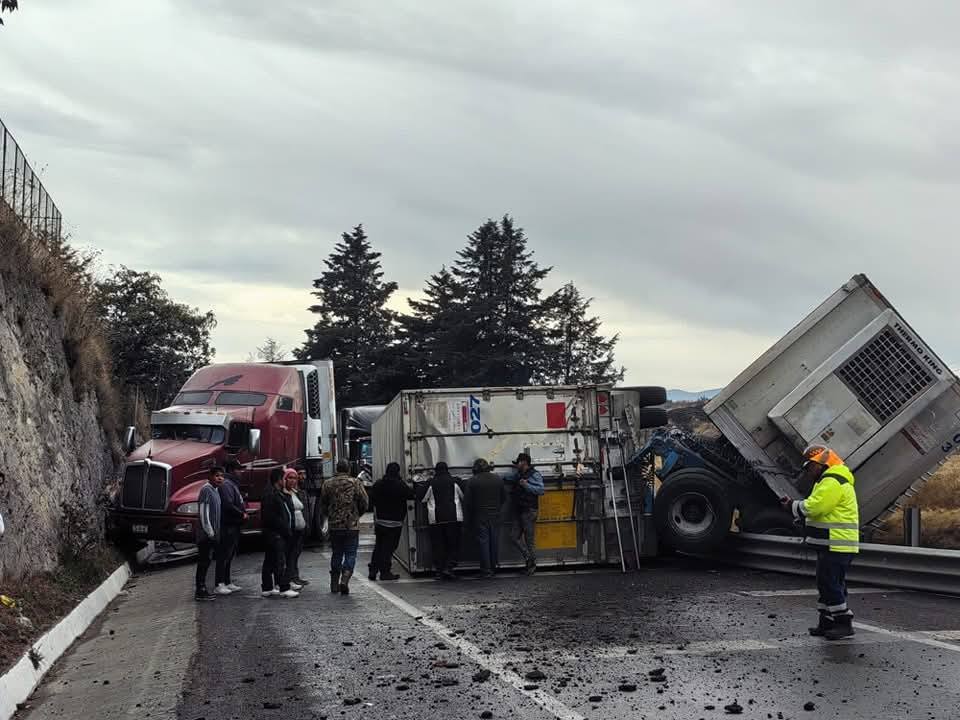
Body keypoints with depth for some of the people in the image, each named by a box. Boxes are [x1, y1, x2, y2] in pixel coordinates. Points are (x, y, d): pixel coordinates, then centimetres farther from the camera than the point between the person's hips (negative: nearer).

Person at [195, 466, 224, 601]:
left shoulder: (215, 491, 16)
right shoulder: (206, 490, -12)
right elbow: (203, 513, -17)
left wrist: (215, 533, 15)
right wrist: (210, 532, -17)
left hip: (212, 535, 9)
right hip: (206, 535, -9)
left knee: (206, 562, 12)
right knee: (203, 561, -7)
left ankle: (202, 589, 17)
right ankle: (200, 591, -5)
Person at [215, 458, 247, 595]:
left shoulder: (232, 483, 18)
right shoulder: (226, 484, -14)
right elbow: (228, 505, -23)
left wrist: (243, 511, 7)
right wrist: (242, 514, -13)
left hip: (234, 525, 10)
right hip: (228, 525, -10)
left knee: (229, 555, 15)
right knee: (224, 555, -7)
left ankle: (227, 582, 22)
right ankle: (219, 585, -5)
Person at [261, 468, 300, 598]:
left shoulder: (279, 493, 18)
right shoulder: (270, 494, -15)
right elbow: (271, 517, -20)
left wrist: (287, 530, 14)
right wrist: (285, 529, -15)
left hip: (280, 533, 11)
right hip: (274, 533, -11)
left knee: (269, 562, 13)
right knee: (280, 561, -11)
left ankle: (267, 588, 18)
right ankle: (284, 588, -11)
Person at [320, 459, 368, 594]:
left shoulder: (328, 484, 3)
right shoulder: (355, 483, -4)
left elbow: (322, 505, 8)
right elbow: (364, 503, -4)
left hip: (334, 525, 3)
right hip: (352, 525, -3)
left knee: (336, 554, 14)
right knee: (350, 554, 1)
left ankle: (334, 584, 18)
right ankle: (345, 579, -17)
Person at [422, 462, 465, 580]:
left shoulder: (431, 484, 0)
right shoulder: (453, 482, 3)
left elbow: (423, 500, 7)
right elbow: (462, 498, 13)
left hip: (436, 520, 0)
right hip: (454, 518, 0)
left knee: (438, 545, 7)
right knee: (454, 544, 6)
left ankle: (440, 570, 6)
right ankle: (449, 567, -7)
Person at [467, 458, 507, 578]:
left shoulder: (473, 482, -9)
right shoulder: (498, 479, 1)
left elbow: (468, 502, -5)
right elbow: (504, 497, 8)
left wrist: (471, 516, 9)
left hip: (480, 517, -3)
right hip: (495, 516, 3)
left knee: (483, 541, 1)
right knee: (494, 540, 11)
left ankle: (486, 570, 0)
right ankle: (493, 567, 17)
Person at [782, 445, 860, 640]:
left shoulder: (832, 483, -16)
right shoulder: (829, 481, 20)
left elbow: (813, 507, -22)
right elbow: (819, 509, 17)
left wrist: (792, 505, -6)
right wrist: (793, 504, 5)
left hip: (836, 546, -11)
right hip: (833, 545, 11)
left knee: (831, 584, -8)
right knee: (827, 584, 14)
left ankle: (844, 623, -3)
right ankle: (827, 622, 20)